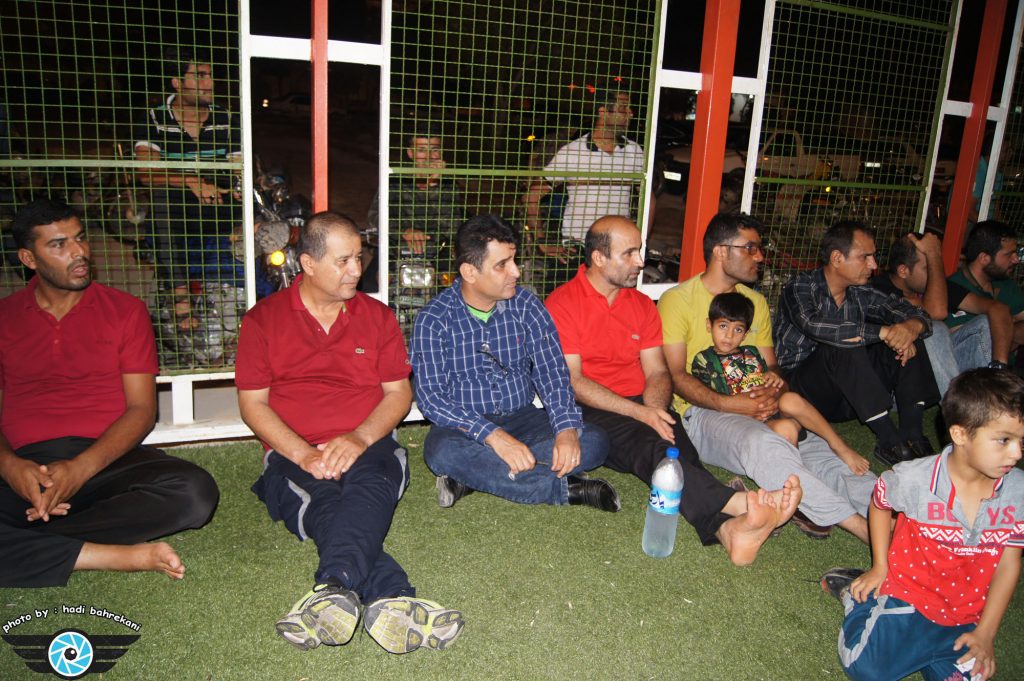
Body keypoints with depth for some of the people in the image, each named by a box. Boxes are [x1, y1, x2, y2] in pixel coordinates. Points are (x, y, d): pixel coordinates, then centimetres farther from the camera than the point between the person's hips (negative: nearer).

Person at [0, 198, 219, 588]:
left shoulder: (125, 311, 12)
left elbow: (142, 408, 3)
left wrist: (82, 468, -14)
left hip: (106, 461, 0)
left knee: (194, 491, -31)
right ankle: (123, 555, -25)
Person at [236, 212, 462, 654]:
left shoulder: (377, 316, 15)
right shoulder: (264, 318, 9)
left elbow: (399, 392, 11)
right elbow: (252, 403, 4)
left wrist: (360, 439, -10)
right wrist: (304, 454, -13)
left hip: (367, 447, 1)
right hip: (295, 454, -1)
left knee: (368, 490, -37)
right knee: (324, 507, -36)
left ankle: (334, 590, -59)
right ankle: (392, 600, -57)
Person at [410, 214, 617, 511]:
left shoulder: (526, 305, 0)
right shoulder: (434, 319, -10)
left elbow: (551, 371, -5)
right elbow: (431, 396, -17)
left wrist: (567, 428, -24)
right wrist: (493, 435, -31)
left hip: (523, 419, 3)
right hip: (465, 426, -3)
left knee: (594, 442, -19)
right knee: (442, 452, -36)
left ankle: (475, 475, -23)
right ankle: (566, 488, -25)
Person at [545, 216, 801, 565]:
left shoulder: (642, 305, 16)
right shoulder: (561, 303, -2)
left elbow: (657, 372, 12)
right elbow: (572, 382, -9)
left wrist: (654, 409, -12)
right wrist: (641, 413, -18)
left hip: (642, 406, 5)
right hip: (590, 412, -5)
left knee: (676, 444, -28)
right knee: (650, 446, -34)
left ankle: (725, 527, -53)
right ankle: (741, 504, -54)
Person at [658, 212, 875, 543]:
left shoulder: (756, 301, 21)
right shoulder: (678, 300, 0)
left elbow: (770, 367, 20)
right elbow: (676, 376, -8)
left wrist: (772, 394, -6)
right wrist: (734, 404, -21)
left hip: (758, 409, 6)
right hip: (703, 412, -6)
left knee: (822, 452, -22)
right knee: (764, 444, -36)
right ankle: (860, 526, -39)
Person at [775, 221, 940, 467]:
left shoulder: (861, 295, 7)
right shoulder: (801, 287, -10)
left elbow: (917, 314, 5)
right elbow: (814, 326, -31)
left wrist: (912, 327, -20)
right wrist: (882, 332, -30)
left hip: (849, 397, 6)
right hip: (800, 387, -6)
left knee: (907, 343, -7)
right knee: (843, 346, -32)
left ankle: (911, 434, -17)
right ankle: (889, 440, -27)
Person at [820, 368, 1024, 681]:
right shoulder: (915, 478, -19)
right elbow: (880, 502, 4)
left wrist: (985, 632, -3)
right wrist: (879, 567, 3)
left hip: (966, 617, 4)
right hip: (909, 593, -3)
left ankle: (913, 645, 16)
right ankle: (858, 596, 10)